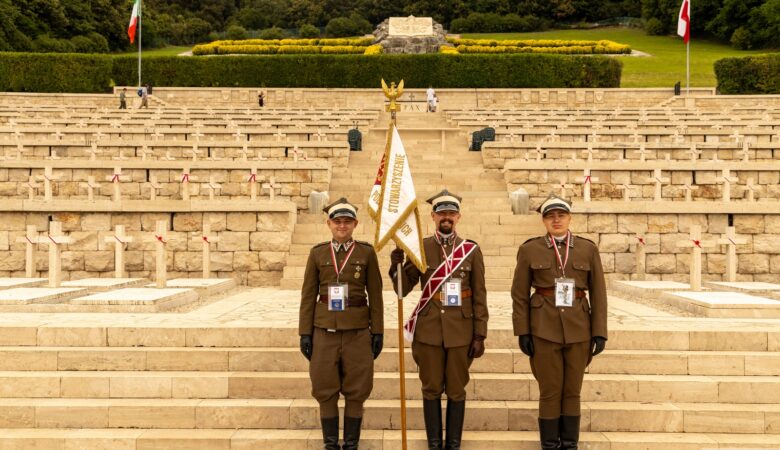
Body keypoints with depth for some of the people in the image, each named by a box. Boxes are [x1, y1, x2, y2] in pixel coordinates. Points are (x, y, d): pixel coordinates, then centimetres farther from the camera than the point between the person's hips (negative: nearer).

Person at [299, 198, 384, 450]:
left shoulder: (367, 252, 1)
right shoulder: (318, 253, 4)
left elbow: (375, 295, 2)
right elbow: (308, 295, 5)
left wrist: (378, 332, -1)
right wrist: (305, 333, 0)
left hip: (358, 331, -1)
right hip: (325, 330, 1)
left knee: (356, 390, 4)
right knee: (326, 389, 4)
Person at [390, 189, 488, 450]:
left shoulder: (472, 250, 1)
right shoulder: (420, 248, 2)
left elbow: (480, 297, 1)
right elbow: (402, 289, 1)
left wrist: (480, 335, -2)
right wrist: (396, 264, -18)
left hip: (460, 331, 0)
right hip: (429, 330, 0)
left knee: (456, 391, 7)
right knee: (432, 390, 8)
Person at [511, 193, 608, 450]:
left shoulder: (588, 249, 3)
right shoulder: (529, 250, -1)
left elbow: (598, 294, 3)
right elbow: (520, 294, 0)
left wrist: (600, 332, -2)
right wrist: (522, 332, -5)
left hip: (578, 331, 2)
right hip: (544, 330, -1)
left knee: (572, 391, 8)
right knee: (550, 392, 2)